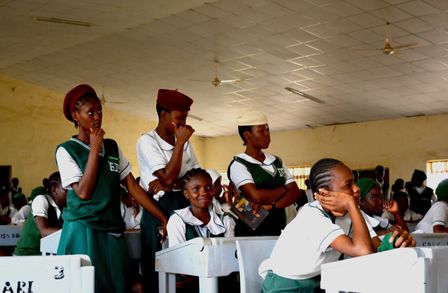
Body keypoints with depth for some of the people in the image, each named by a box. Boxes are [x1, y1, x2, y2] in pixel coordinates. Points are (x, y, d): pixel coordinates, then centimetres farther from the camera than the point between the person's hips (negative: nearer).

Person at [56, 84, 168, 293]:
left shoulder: (112, 147, 10)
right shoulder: (66, 150, -3)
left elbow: (132, 187, 7)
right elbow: (83, 192, -14)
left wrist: (163, 218, 1)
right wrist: (94, 149, -10)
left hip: (113, 231, 4)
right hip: (83, 231, -4)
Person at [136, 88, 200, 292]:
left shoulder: (184, 141, 11)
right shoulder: (147, 141, -8)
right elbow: (168, 177, -18)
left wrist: (170, 185, -13)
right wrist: (180, 142, -14)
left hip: (185, 204, 5)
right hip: (159, 208, -5)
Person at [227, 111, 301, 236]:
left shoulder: (277, 161, 15)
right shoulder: (238, 165, -3)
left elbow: (295, 192, 6)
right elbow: (257, 196, -16)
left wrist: (272, 205, -11)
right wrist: (283, 189, 1)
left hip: (278, 230, 4)